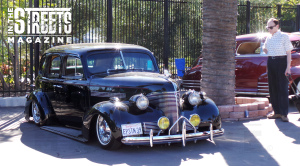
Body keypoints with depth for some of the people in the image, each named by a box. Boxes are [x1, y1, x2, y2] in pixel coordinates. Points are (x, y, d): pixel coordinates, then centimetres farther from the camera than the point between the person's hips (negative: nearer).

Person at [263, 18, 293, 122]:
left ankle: (284, 114, -4)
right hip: (270, 62, 6)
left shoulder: (284, 36, -5)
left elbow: (288, 53, -6)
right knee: (273, 88, 7)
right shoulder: (268, 38, 12)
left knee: (283, 88, -6)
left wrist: (288, 67, -13)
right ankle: (277, 112, 16)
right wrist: (264, 49, 2)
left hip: (281, 62, -6)